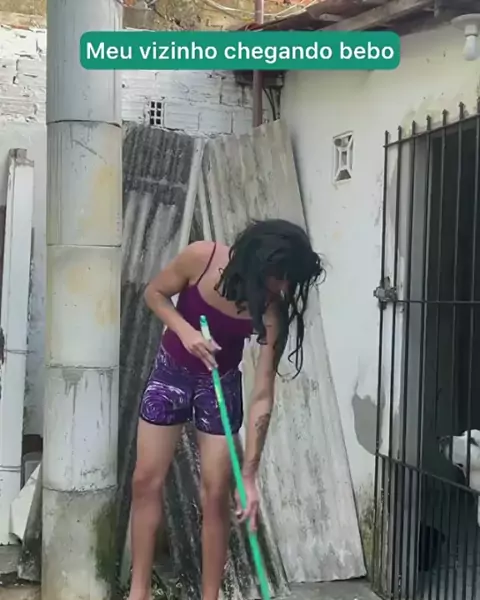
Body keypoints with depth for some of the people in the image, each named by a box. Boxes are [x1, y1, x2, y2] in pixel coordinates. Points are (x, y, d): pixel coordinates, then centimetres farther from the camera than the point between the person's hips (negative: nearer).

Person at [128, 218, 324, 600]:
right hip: (171, 372, 1)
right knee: (146, 482, 4)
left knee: (216, 494, -2)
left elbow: (263, 395, -25)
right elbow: (155, 293, -7)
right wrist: (185, 330, -27)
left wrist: (249, 476, -27)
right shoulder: (202, 258, -26)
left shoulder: (273, 312, -25)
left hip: (220, 384, -1)